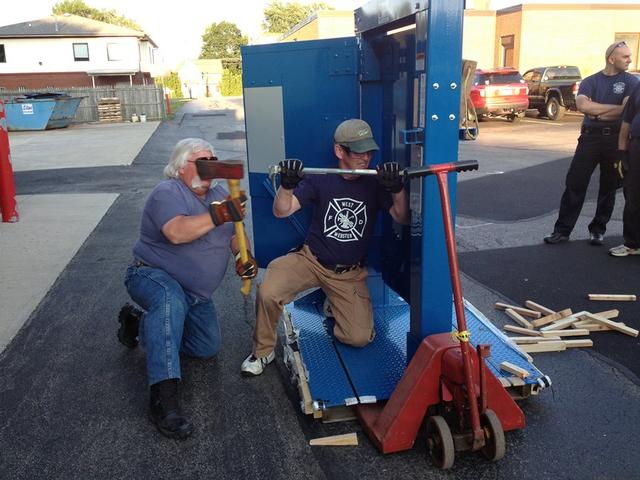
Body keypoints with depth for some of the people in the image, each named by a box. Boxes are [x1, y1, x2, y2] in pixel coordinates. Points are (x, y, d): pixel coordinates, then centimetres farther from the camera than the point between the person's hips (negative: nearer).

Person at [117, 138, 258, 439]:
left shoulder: (218, 195, 7)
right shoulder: (168, 193, -17)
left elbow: (234, 234, 10)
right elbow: (176, 232, -36)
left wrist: (244, 257, -12)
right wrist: (217, 215, -48)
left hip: (195, 293, 8)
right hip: (152, 275, -8)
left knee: (208, 348, 9)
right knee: (171, 300, -41)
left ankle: (141, 324, 26)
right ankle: (163, 397, -45)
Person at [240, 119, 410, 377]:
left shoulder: (375, 183, -2)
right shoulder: (321, 179, -5)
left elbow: (402, 218, -11)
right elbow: (281, 211, -10)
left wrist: (398, 189, -29)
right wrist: (287, 185, -31)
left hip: (350, 273, 1)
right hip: (311, 259, -1)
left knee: (359, 338, -12)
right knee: (267, 292, -28)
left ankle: (334, 305, 22)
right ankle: (263, 351, -1)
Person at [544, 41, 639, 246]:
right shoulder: (590, 81, 7)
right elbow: (582, 105, -13)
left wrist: (597, 113, -8)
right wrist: (614, 108, -10)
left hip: (616, 139, 0)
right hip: (590, 137, 0)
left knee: (608, 187, 7)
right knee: (575, 183, -3)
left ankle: (598, 229, 20)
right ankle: (562, 229, 1)